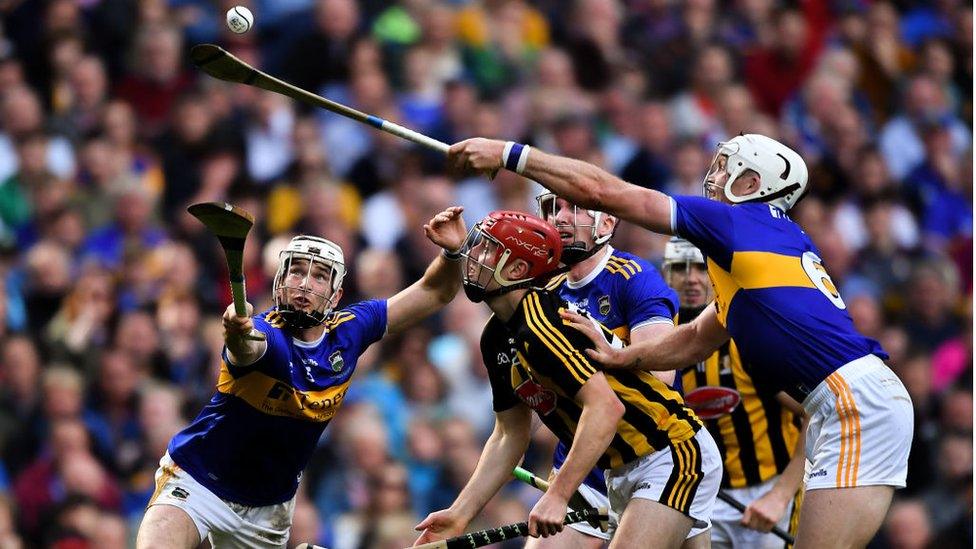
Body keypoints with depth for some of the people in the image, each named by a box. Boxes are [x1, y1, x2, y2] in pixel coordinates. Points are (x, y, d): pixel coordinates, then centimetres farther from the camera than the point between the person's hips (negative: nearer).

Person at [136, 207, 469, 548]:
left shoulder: (347, 333, -6)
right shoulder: (262, 334, -23)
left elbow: (434, 293, 1)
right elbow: (248, 349, -49)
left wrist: (452, 253, -20)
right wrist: (237, 335, -74)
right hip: (197, 479, -5)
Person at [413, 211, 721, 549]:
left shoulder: (539, 324, -23)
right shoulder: (496, 340, 7)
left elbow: (606, 407, -31)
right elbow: (509, 436, 15)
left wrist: (557, 495, -33)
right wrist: (460, 513, 7)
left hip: (674, 453, -10)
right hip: (622, 471, 10)